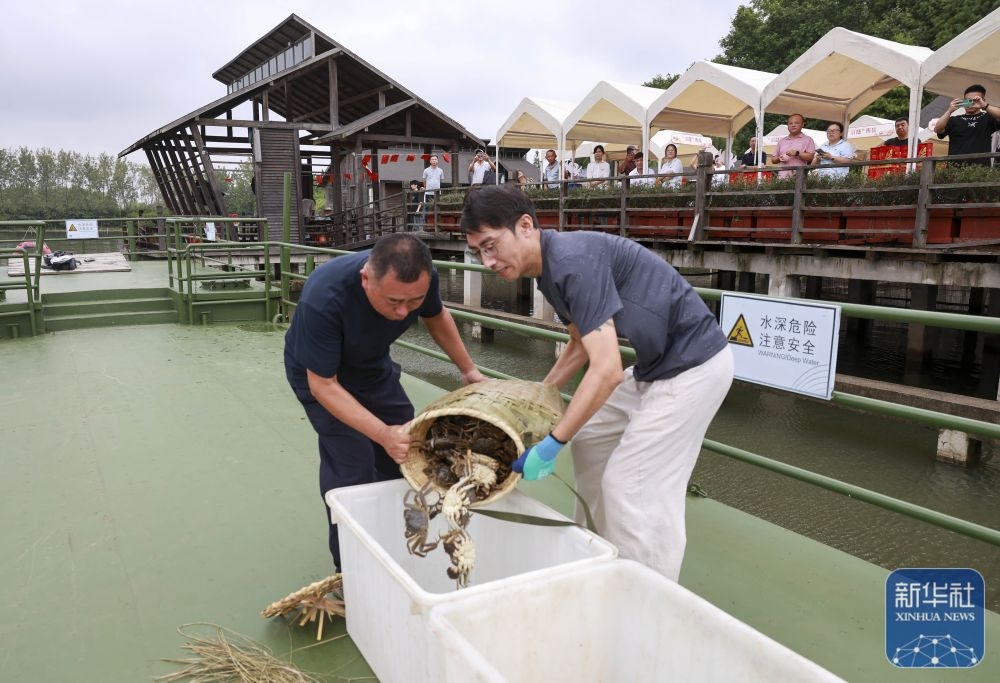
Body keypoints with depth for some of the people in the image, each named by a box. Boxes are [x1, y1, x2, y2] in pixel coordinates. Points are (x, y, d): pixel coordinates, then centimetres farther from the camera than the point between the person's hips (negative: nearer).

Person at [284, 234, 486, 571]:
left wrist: (469, 370, -1)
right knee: (352, 468, -13)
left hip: (372, 363, 5)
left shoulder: (421, 280, -27)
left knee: (407, 451, 7)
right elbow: (323, 385, -32)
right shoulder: (322, 299, -41)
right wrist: (384, 435, -42)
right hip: (319, 371, -5)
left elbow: (436, 317, -1)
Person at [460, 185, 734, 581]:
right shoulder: (550, 270, 6)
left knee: (630, 486, -7)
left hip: (692, 366, -10)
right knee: (589, 439, 17)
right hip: (658, 364, 10)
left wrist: (551, 444, -25)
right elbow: (581, 345, 20)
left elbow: (607, 369, -29)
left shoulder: (573, 260, -24)